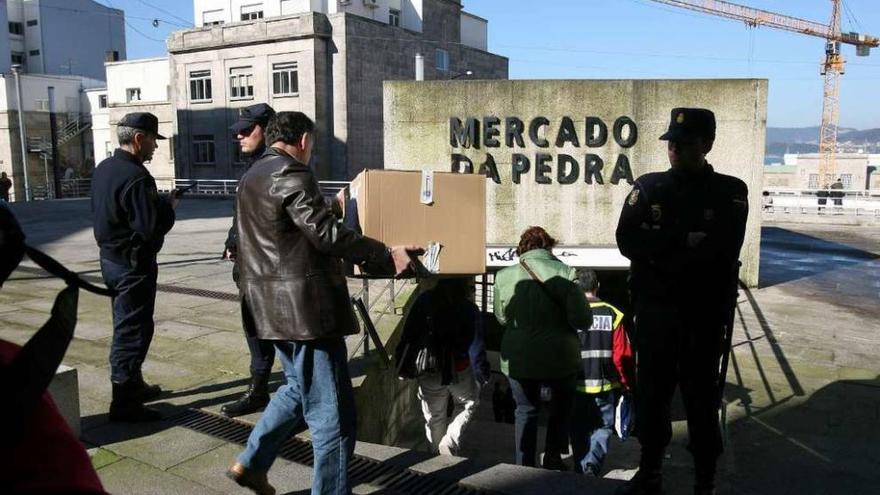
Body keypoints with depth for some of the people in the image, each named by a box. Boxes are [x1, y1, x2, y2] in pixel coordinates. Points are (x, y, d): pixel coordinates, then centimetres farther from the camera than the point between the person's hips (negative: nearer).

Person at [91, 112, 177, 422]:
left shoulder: (104, 168, 8)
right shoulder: (136, 177, -23)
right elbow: (150, 228, -27)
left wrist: (159, 202, 9)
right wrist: (169, 207, -8)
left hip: (111, 258, 10)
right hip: (134, 264, -10)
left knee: (127, 325, 21)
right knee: (132, 330, -1)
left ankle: (133, 385, 35)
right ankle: (124, 402, 6)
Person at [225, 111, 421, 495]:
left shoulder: (253, 176, 16)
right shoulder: (291, 173, -14)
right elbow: (325, 233, -23)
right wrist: (387, 255, -19)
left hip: (272, 305, 10)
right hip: (305, 304, -10)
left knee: (299, 388, 26)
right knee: (332, 412, 0)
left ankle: (250, 463, 29)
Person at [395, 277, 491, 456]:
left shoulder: (424, 301, -7)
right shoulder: (469, 309, -13)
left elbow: (409, 336, -6)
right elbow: (476, 346, -15)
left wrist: (405, 366, 1)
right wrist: (482, 373, -6)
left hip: (429, 372, 2)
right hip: (460, 372, -2)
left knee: (434, 417, 18)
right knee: (468, 403, 23)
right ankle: (450, 442, 6)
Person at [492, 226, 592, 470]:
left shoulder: (504, 276, -6)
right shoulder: (563, 273, -14)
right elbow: (582, 319, -17)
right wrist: (558, 319, 3)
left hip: (518, 359, 2)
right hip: (559, 358, -1)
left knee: (525, 410, 19)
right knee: (562, 404, 24)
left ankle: (524, 466, 22)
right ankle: (553, 455, 20)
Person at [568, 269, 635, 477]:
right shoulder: (612, 314, -4)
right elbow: (623, 356, -3)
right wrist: (627, 384, 9)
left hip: (576, 385, 0)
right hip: (605, 385, 0)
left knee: (579, 431, 14)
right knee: (603, 427, 13)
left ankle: (582, 472, 20)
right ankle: (593, 463, -8)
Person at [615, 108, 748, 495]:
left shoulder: (730, 192, -1)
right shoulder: (648, 187, 4)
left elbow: (723, 249, -16)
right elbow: (628, 241, -8)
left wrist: (662, 245, -14)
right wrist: (688, 241, -15)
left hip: (705, 314, -2)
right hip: (654, 311, 2)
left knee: (702, 399, 7)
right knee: (651, 393, 11)